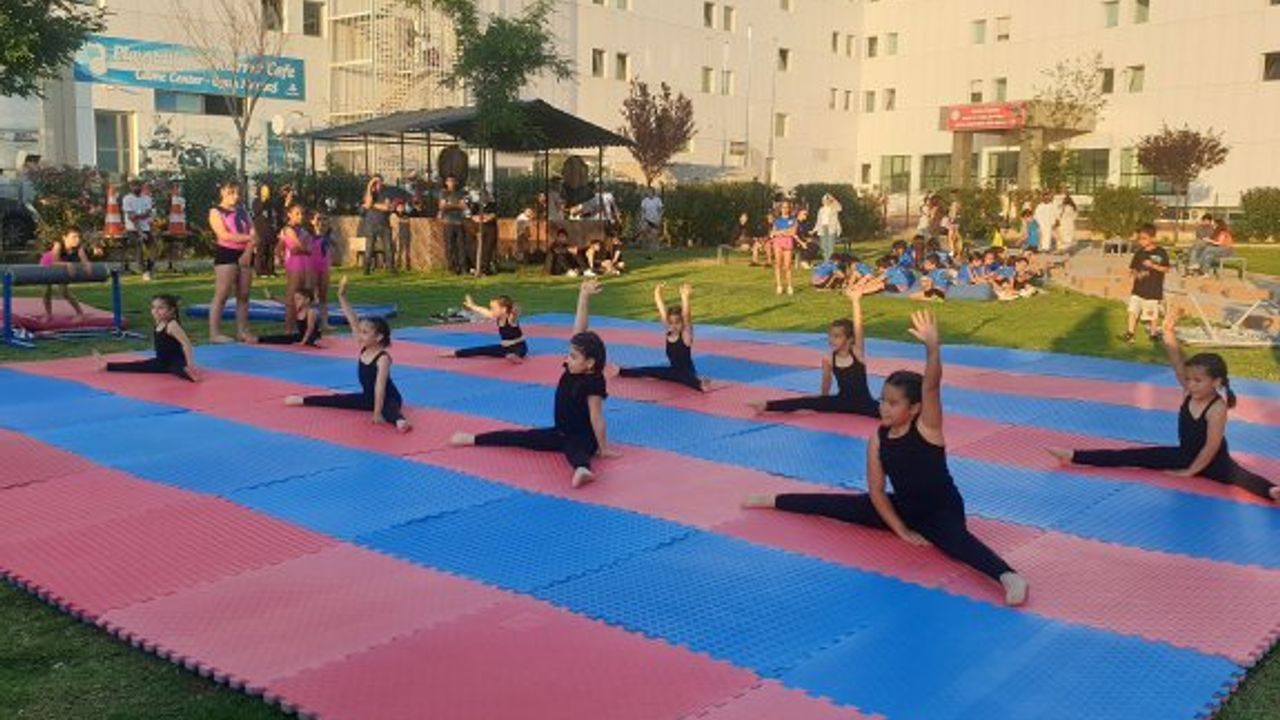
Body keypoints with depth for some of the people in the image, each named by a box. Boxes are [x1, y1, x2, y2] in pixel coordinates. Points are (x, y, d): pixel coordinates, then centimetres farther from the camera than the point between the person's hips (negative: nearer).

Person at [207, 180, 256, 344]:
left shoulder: (242, 212, 19)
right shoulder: (216, 212, 1)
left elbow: (252, 233, 7)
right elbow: (224, 235, -13)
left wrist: (248, 252, -10)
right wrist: (248, 238, -9)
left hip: (245, 255, 6)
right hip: (226, 254, -6)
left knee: (244, 295, 6)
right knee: (221, 295, -9)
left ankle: (242, 330, 11)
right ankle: (214, 333, -8)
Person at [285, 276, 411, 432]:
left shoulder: (383, 358, -25)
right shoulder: (363, 348, -4)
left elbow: (380, 387, -31)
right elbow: (353, 320, -7)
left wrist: (377, 413, -35)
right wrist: (342, 296, -12)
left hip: (388, 399, -9)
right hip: (368, 397, 9)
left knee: (389, 409, -42)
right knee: (338, 399, 14)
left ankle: (399, 420, -73)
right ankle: (303, 400, 27)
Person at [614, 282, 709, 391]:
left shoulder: (686, 336, -17)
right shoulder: (669, 333, 1)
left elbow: (686, 317, -32)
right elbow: (662, 310, 2)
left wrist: (685, 298, -43)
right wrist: (657, 294, -1)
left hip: (686, 372, -7)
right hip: (673, 370, 8)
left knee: (689, 379, -40)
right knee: (648, 370, 16)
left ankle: (701, 384, -71)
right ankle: (620, 371, 31)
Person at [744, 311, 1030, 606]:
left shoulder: (927, 428, -19)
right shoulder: (878, 440, -6)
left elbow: (931, 386, -38)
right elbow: (876, 491, -5)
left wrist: (932, 348, -53)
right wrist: (901, 531, -11)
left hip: (942, 512, -6)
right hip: (902, 508, 6)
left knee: (955, 540, -38)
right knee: (840, 505, 12)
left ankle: (1009, 577, -62)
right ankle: (774, 500, 31)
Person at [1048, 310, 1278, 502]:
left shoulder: (1217, 408, -24)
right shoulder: (1189, 392, -5)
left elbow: (1212, 447, -24)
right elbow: (1177, 361, -16)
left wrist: (1190, 472, -19)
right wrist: (1169, 332, -28)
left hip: (1213, 462, -7)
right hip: (1185, 455, 7)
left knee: (1237, 475, -38)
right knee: (1133, 456, 2)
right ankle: (1073, 456, -1)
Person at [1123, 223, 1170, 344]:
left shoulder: (1161, 253, -5)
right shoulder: (1139, 253, 8)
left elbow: (1166, 269, -7)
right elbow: (1132, 268, 12)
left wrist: (1153, 266, -22)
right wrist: (1135, 273, -10)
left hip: (1153, 290, -4)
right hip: (1138, 289, 4)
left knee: (1153, 314, 6)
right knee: (1132, 311, -6)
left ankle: (1154, 333, 23)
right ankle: (1130, 333, -2)